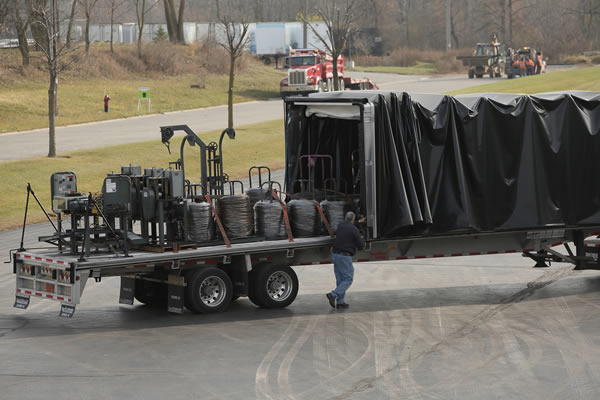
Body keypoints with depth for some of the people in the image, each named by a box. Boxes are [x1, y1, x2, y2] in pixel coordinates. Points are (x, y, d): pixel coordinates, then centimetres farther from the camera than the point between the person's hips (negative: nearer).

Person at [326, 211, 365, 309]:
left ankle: (340, 302, 12)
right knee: (348, 279, -1)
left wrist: (359, 222, 50)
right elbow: (361, 245, -7)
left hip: (335, 254, 8)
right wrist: (362, 240, 16)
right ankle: (333, 295, -17)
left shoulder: (340, 226, 10)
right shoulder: (354, 229, -11)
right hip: (344, 257, -8)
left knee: (340, 279, 13)